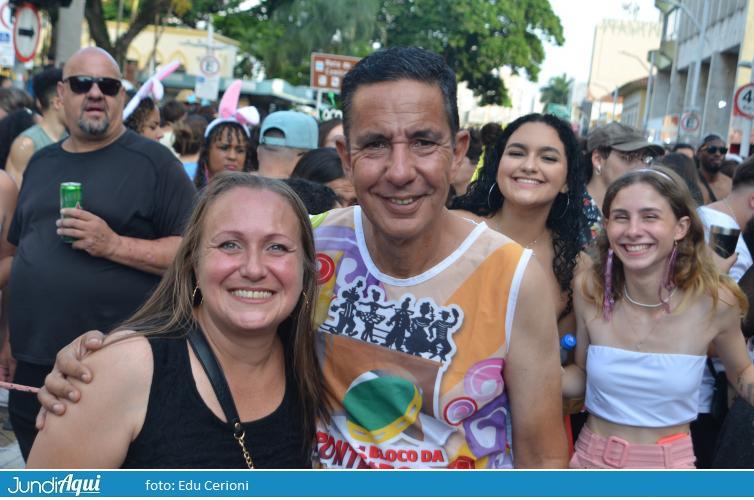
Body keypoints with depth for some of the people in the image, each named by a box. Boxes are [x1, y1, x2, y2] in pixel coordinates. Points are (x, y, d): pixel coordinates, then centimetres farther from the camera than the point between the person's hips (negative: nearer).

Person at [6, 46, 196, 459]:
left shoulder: (153, 162, -6)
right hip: (34, 367, 6)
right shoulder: (41, 163, 13)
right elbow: (20, 251, 21)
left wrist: (114, 245, -22)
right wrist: (7, 337, 19)